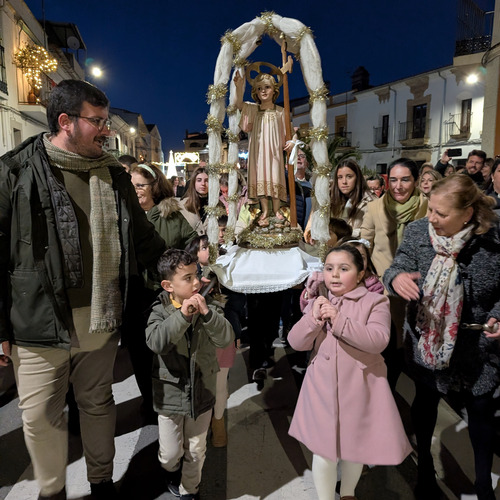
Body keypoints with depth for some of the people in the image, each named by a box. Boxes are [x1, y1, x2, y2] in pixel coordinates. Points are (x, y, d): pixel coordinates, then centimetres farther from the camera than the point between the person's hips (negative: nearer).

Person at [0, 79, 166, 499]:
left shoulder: (114, 174, 6)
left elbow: (142, 238, 14)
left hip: (102, 320, 3)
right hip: (40, 322, -3)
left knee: (98, 404, 19)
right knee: (40, 416, 11)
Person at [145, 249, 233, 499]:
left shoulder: (207, 307, -9)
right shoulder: (160, 311, -14)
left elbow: (226, 338, -20)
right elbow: (156, 342, -30)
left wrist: (207, 313, -33)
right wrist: (182, 315, -38)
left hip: (201, 393, 2)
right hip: (170, 394, -1)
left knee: (196, 451, 19)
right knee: (171, 452, 14)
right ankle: (172, 469, 51)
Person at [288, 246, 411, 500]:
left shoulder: (375, 302, -6)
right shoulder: (317, 303, 3)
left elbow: (378, 341, -21)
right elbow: (296, 342, -3)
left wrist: (339, 321, -27)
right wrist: (314, 317, -20)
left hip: (359, 387, -1)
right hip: (322, 387, 1)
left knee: (354, 446, 17)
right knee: (323, 449, 6)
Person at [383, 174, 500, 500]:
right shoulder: (418, 232, -13)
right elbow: (399, 266, -9)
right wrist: (396, 277, -33)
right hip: (426, 341, 2)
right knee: (426, 401, 21)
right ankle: (425, 465, 48)